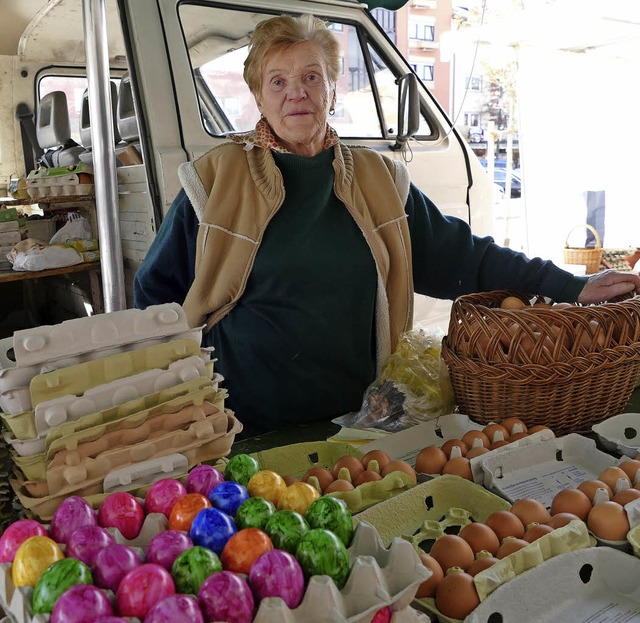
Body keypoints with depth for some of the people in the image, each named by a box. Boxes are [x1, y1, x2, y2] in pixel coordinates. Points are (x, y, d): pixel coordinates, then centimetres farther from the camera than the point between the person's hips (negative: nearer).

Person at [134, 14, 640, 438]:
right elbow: (157, 295, 3)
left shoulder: (378, 180, 4)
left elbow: (461, 255, 7)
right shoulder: (216, 181, -3)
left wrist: (572, 287, 3)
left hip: (354, 420, 3)